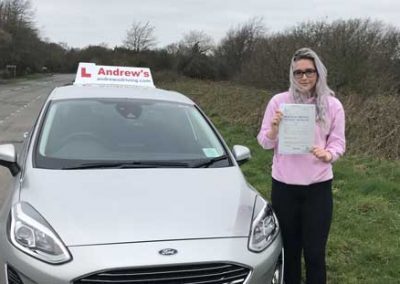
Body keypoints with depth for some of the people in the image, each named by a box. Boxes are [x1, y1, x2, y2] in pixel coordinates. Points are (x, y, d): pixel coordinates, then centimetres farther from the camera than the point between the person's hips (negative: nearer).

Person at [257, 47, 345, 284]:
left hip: (318, 187, 0)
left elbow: (338, 143, 2)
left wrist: (327, 155, -20)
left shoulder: (333, 105, -1)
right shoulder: (279, 101, -2)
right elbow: (264, 142, 1)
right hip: (284, 186, 1)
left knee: (314, 251, 4)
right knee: (289, 247, 13)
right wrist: (274, 128, -21)